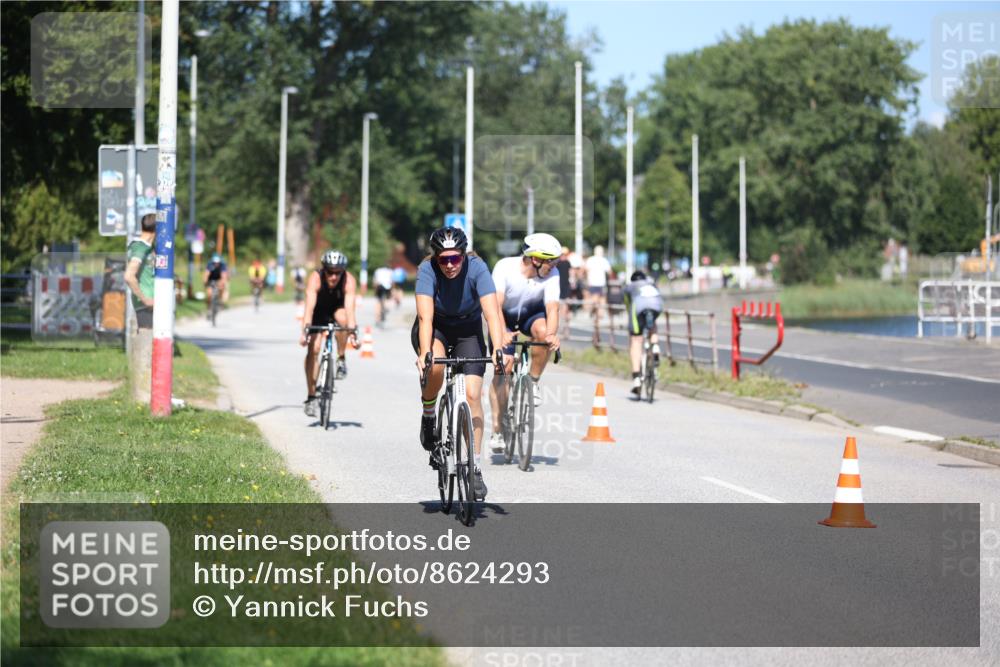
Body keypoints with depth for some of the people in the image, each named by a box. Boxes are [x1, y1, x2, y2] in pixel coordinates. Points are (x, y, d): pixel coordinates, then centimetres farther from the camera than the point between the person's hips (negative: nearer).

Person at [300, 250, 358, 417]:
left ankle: (341, 359, -13)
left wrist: (352, 331, -57)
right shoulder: (315, 278, -32)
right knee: (313, 348, -15)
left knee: (342, 318, -36)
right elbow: (309, 306, -43)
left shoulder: (349, 280, -32)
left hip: (338, 308, 0)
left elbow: (350, 308, -43)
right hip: (319, 311, 0)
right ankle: (311, 396, -7)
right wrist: (305, 330, -56)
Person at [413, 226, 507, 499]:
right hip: (435, 328, -1)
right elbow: (425, 316, -36)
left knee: (472, 394, -15)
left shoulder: (477, 268, -26)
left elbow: (492, 313, -35)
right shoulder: (427, 270, -27)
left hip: (468, 330, 1)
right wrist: (425, 353, -50)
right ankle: (429, 415, -4)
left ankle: (474, 468, -7)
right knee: (435, 365, -34)